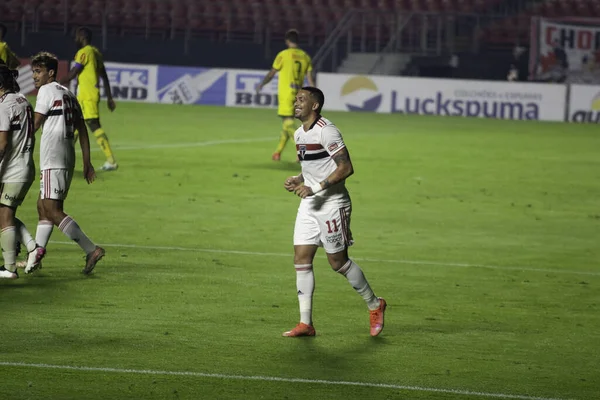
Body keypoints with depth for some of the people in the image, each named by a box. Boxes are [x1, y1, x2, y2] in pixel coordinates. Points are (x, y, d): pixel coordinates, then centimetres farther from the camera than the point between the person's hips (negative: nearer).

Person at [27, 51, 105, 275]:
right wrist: (87, 163, 20)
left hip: (53, 160, -9)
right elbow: (82, 129, 19)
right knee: (43, 207, 14)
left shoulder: (46, 91, -6)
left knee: (52, 211, -11)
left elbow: (34, 125, -7)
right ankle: (34, 260, 15)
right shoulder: (68, 94, 18)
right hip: (68, 160, 9)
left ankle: (91, 250, -18)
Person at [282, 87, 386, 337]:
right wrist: (297, 181, 5)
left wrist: (316, 188, -25)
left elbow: (346, 168, -21)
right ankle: (305, 323, 2)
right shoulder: (299, 134, 12)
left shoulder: (326, 131, -16)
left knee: (338, 262, 0)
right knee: (301, 259, 0)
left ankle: (375, 305, 21)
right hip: (309, 204, 8)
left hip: (332, 204, -8)